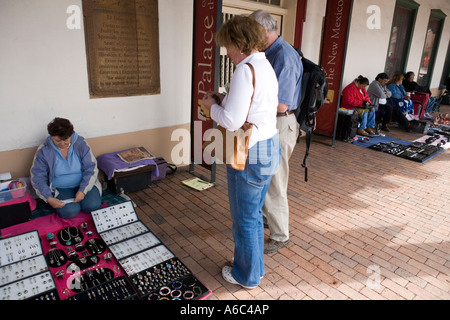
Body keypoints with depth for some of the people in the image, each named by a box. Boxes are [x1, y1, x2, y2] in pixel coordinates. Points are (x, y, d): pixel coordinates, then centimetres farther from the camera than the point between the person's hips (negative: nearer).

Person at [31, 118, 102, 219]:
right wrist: (49, 198, -20)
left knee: (93, 205, -23)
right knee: (69, 212, -26)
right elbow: (38, 178, -6)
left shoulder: (80, 143, -9)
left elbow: (91, 169, -10)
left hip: (82, 184, 1)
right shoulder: (43, 150, -10)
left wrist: (82, 191, -22)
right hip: (59, 188, -1)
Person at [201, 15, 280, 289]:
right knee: (254, 214, 23)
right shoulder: (266, 66, 11)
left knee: (245, 219, 10)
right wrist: (225, 101, 10)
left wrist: (212, 106, -5)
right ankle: (255, 266, 43)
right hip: (270, 148, 10)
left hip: (250, 156, -9)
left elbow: (232, 121, -23)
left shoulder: (246, 70, -20)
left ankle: (247, 276, 32)